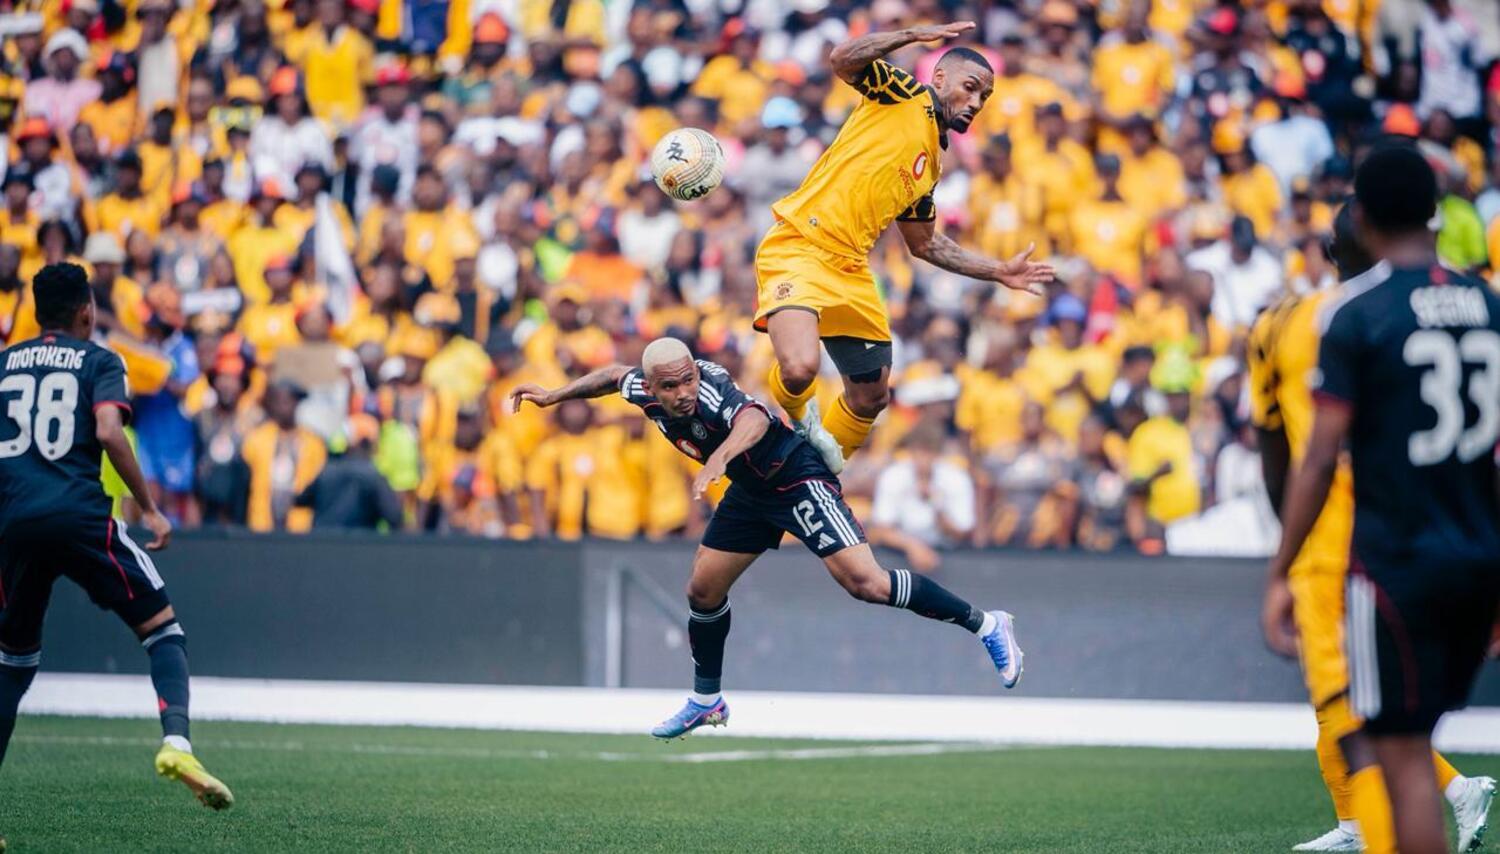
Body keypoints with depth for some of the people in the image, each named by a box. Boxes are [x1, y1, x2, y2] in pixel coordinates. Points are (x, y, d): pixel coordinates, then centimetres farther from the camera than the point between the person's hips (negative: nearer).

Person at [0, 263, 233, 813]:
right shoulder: (98, 361, 7)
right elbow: (108, 432, -9)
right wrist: (148, 508, -4)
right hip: (79, 514, -4)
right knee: (162, 628, 3)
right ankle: (175, 741, -22)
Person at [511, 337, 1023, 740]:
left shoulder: (711, 391, -35)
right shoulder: (645, 391, -12)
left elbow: (754, 419, -59)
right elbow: (615, 375, 14)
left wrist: (719, 457, -77)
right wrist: (554, 396, 16)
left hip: (799, 479, -8)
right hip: (750, 490, 8)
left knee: (864, 582, -21)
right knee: (703, 589, 11)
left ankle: (985, 626, -10)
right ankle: (706, 701, 32)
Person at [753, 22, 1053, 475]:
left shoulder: (933, 162, 20)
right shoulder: (903, 95, 0)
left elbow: (924, 243, 29)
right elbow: (843, 60, -18)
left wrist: (999, 272, 25)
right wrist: (915, 34, -16)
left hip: (851, 269, 8)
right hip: (798, 247, -8)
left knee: (871, 397, 11)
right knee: (800, 368, -28)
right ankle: (794, 420, 6)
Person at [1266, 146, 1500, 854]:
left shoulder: (1357, 313, -10)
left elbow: (1321, 459, -12)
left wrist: (1279, 576, -6)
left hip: (1396, 557, -6)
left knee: (1405, 756, -3)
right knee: (1412, 741, 19)